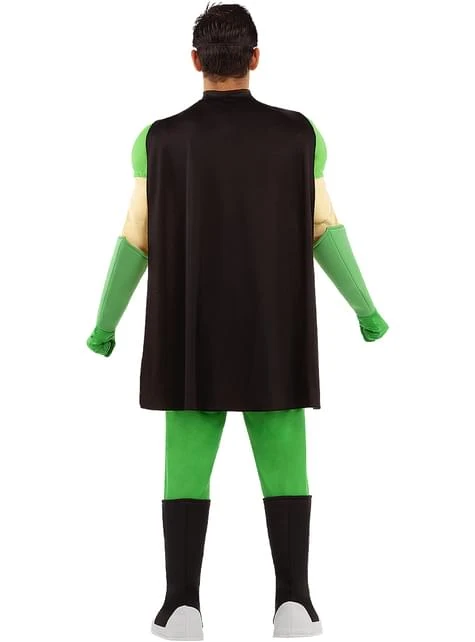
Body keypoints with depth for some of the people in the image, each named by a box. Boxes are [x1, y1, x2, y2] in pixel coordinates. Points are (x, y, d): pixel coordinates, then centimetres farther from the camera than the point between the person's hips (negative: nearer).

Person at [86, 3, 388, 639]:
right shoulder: (298, 133, -4)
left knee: (187, 465, 5)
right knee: (284, 464, 6)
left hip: (192, 337, 0)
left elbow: (135, 242, -2)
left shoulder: (161, 139, -5)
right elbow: (324, 232, -3)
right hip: (275, 337, 0)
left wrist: (105, 323, 11)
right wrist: (367, 308, 8)